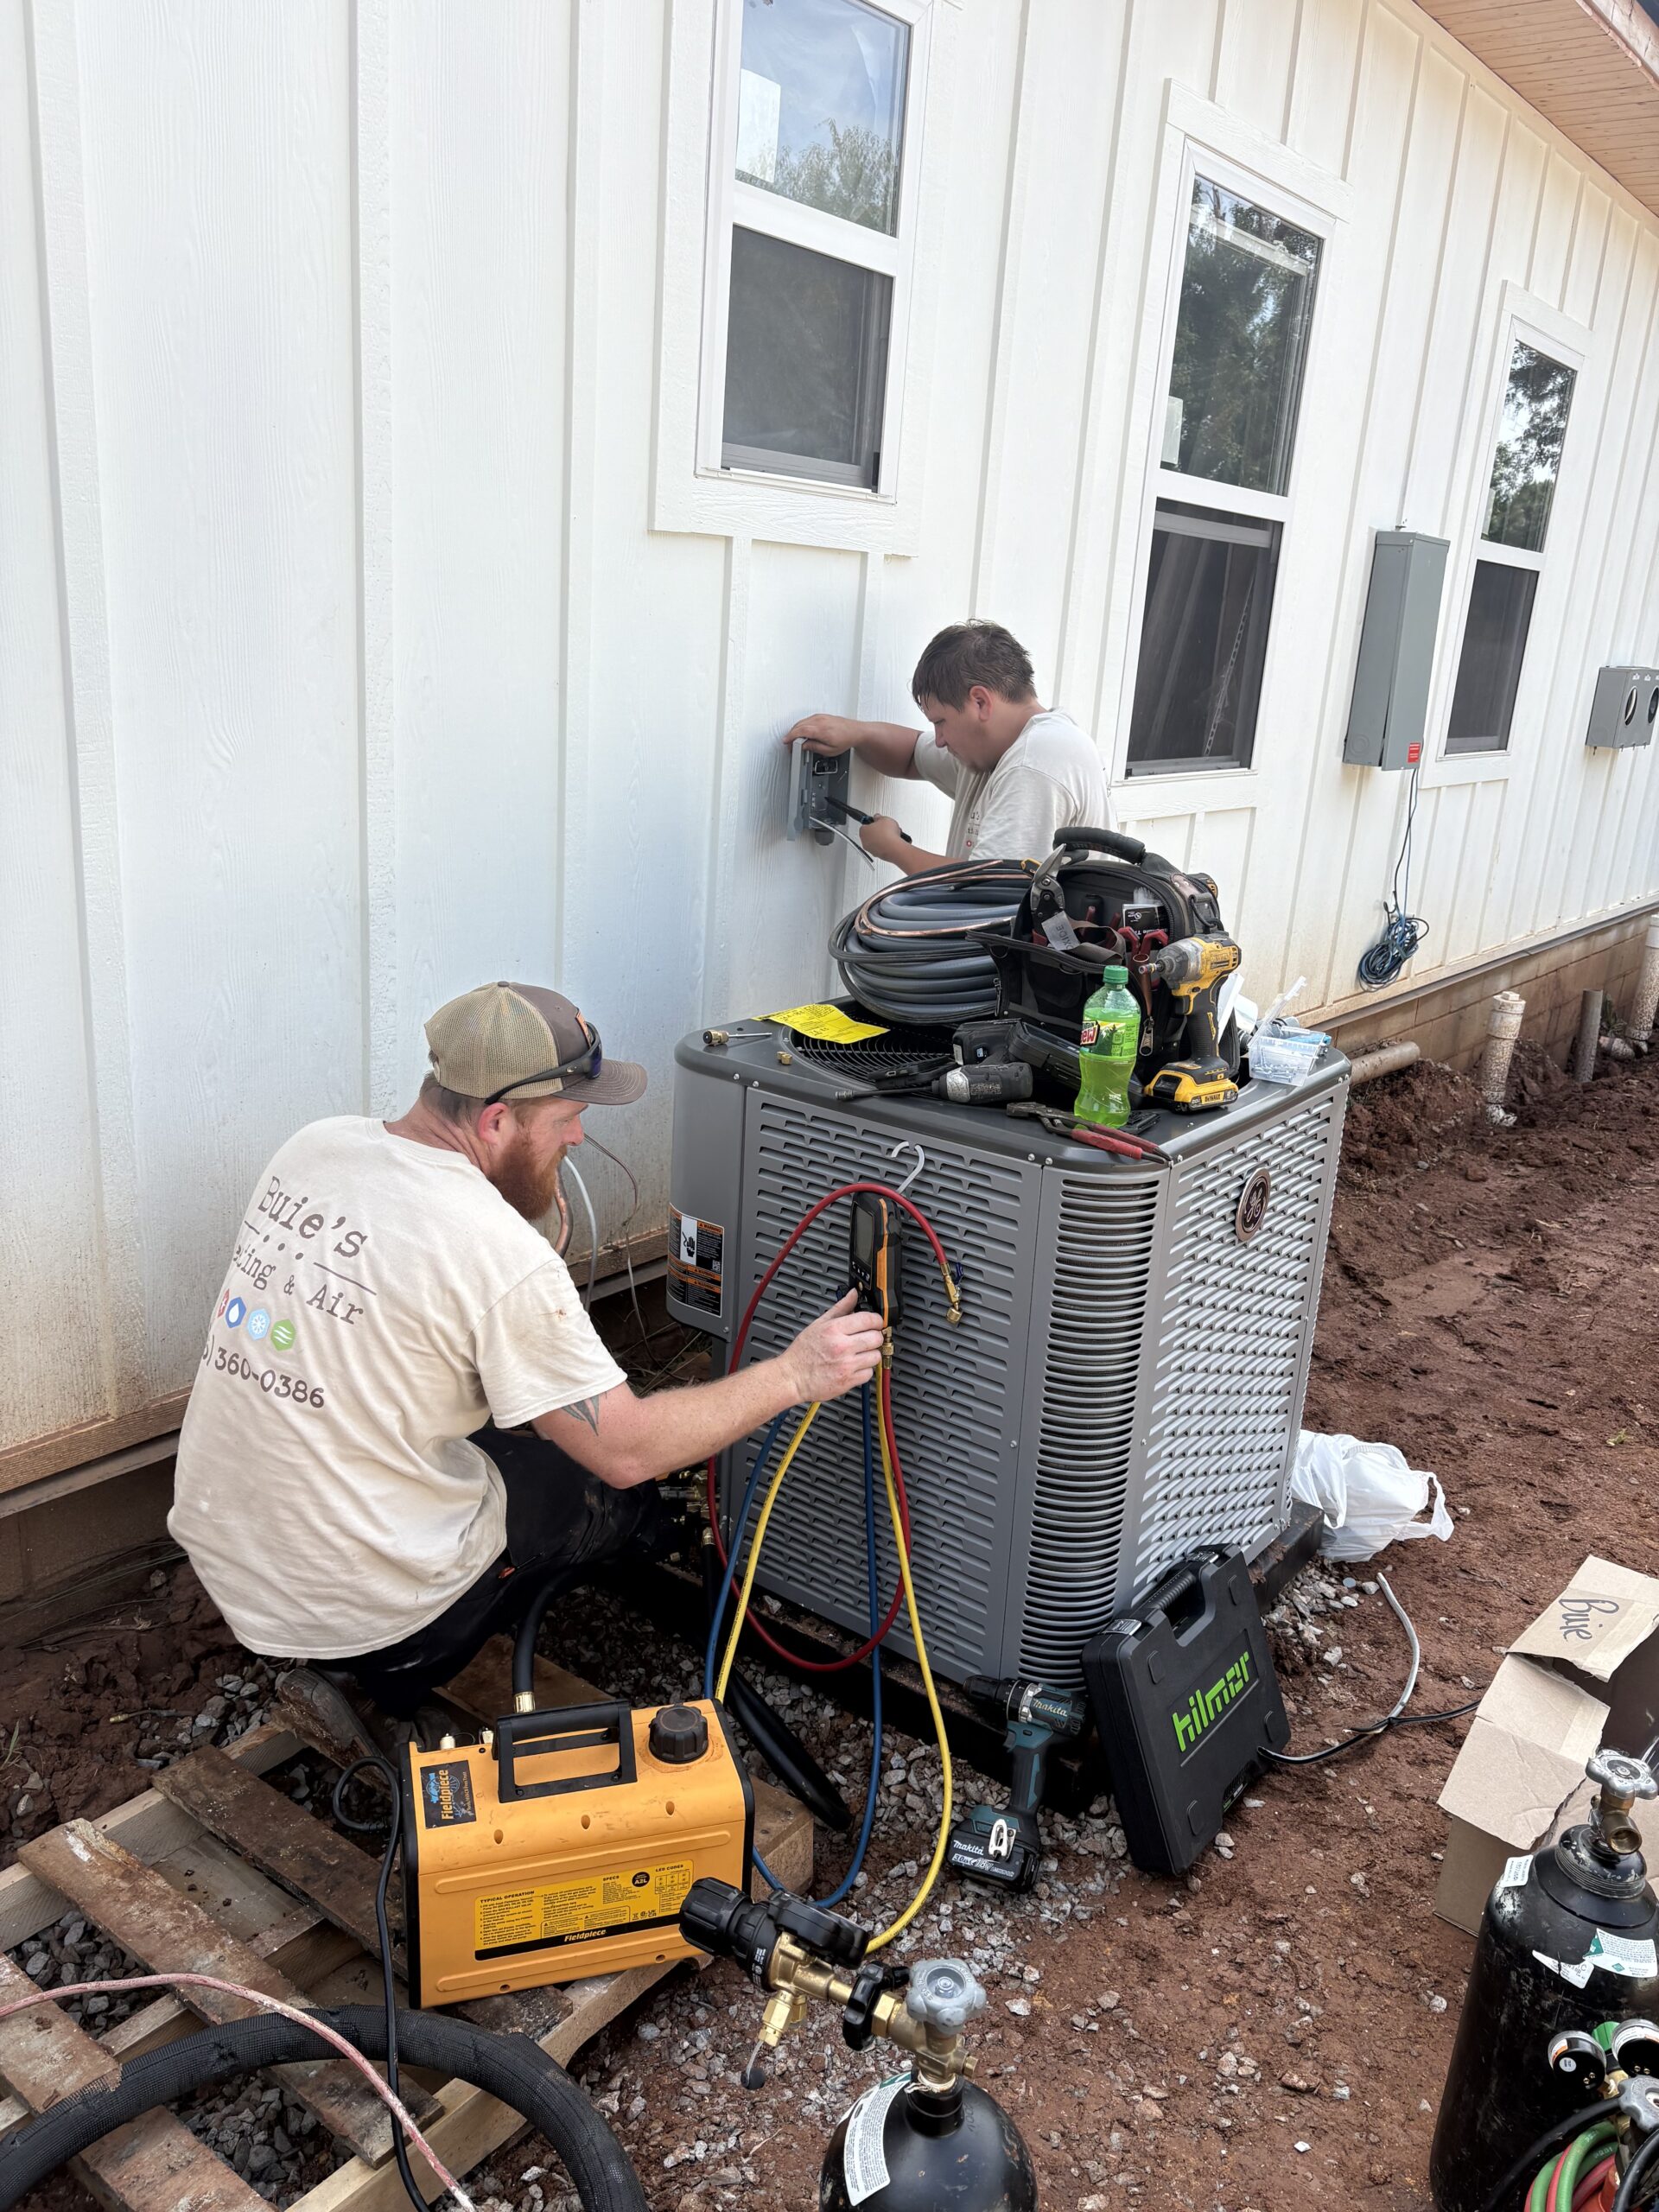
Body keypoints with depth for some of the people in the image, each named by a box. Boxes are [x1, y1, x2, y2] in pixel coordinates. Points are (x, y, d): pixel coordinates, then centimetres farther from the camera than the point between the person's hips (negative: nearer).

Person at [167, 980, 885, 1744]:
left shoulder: (314, 1146, -2)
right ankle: (381, 1687, 7)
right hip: (356, 1603, -7)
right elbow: (627, 1450, -18)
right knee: (623, 1491, 12)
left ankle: (354, 1670, 17)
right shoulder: (501, 1255, -24)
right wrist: (794, 1375, -10)